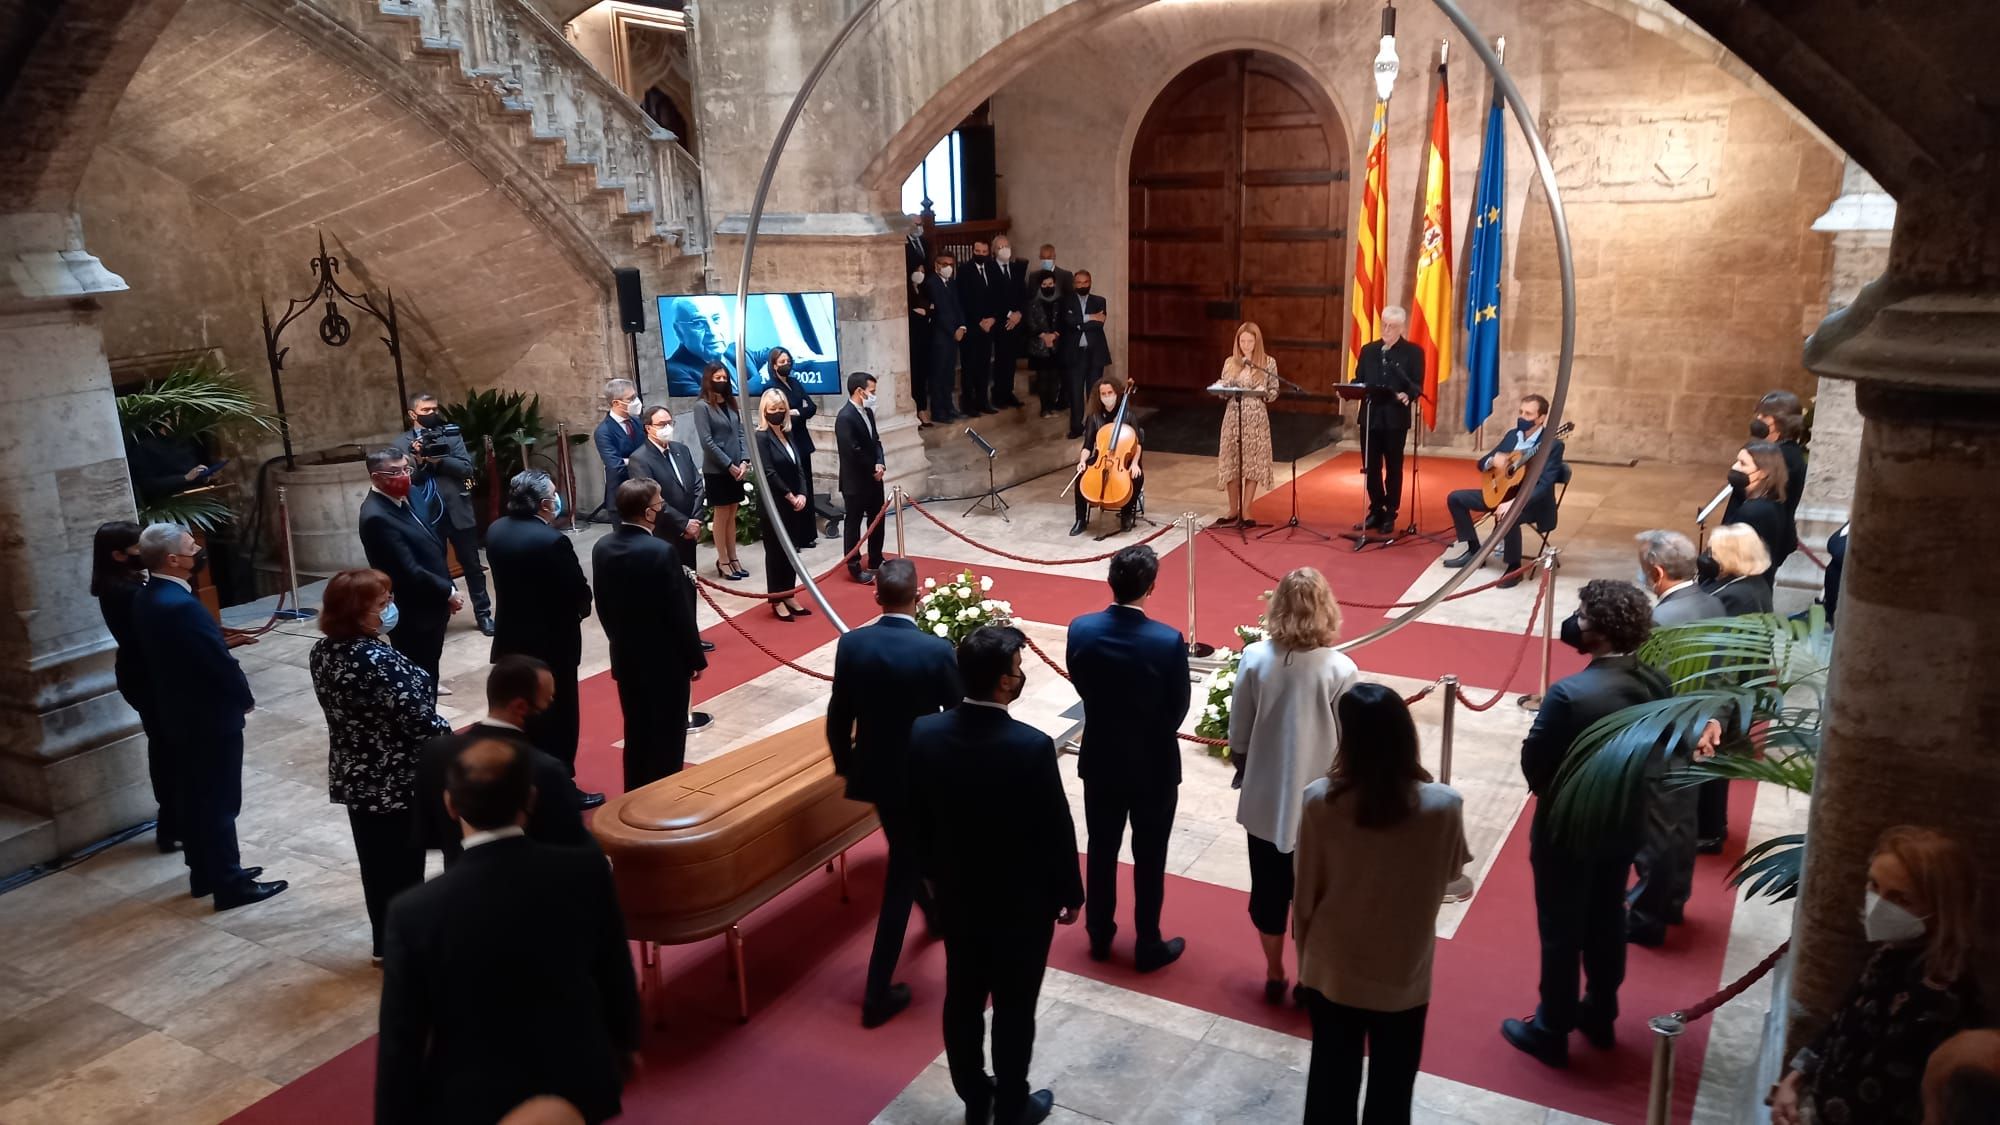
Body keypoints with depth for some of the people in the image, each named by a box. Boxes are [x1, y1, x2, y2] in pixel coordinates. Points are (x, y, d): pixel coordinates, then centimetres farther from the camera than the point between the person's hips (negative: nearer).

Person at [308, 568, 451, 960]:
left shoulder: (322, 652, -1)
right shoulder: (378, 659, -28)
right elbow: (418, 719, -24)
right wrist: (451, 740, -9)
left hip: (353, 776, 8)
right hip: (397, 780, -8)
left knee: (375, 861, 20)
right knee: (404, 863, 9)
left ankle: (384, 941, 35)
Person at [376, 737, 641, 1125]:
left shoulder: (415, 912, -25)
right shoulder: (588, 872, -19)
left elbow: (401, 1044, -14)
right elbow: (616, 972, -3)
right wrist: (626, 1042, 15)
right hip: (577, 1088, 2)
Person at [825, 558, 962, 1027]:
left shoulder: (852, 644, -11)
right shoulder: (938, 650, -20)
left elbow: (838, 716, -3)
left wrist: (843, 762, 14)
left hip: (874, 771, 4)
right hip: (923, 774, -4)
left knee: (907, 854, 29)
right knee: (902, 873, 5)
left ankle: (934, 912, 57)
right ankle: (878, 991, 9)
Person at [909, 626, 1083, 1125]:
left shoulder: (923, 733, -14)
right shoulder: (1032, 746, -28)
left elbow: (917, 815, 0)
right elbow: (1056, 829, -17)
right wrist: (1070, 893, -1)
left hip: (955, 893, 5)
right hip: (1022, 902, -4)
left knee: (962, 998, 20)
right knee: (1014, 1008, 14)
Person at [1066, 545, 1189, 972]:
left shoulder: (1081, 630, -15)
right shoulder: (1168, 641, -23)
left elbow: (1081, 686, 0)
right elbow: (1179, 706, -10)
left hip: (1100, 759, 3)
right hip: (1154, 764, -3)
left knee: (1101, 850, 20)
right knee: (1149, 857, 13)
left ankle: (1099, 935, 35)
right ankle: (1148, 945, 27)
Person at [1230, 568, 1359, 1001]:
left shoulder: (1254, 660, -13)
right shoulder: (1340, 670, -18)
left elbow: (1237, 737, -4)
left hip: (1264, 800, 2)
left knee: (1268, 891, 19)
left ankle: (1274, 976, 34)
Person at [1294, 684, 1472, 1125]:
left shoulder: (1319, 800, -21)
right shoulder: (1443, 806, -21)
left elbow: (1305, 893, -10)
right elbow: (1453, 875, -1)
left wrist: (1304, 953, 7)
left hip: (1332, 971, 0)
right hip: (1403, 978, 0)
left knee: (1331, 1083, 20)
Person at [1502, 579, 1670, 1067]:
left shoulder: (1569, 694, -31)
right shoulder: (1656, 682, -10)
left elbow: (1534, 763, -21)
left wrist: (1548, 790, -2)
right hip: (1624, 824, 6)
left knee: (1560, 933, 11)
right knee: (1607, 922, 24)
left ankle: (1552, 1031, 27)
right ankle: (1600, 1015, 42)